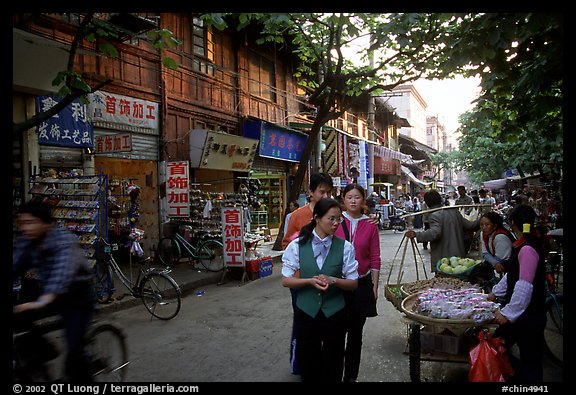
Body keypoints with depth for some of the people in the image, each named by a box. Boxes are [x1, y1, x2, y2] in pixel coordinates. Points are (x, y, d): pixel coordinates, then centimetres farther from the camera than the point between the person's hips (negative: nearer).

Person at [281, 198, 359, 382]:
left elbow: (353, 283, -3)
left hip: (334, 311, 0)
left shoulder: (345, 247, -9)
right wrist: (310, 281, -21)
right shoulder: (297, 245, -9)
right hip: (306, 310, 0)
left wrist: (333, 280, -22)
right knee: (307, 360, 17)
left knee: (333, 361, 17)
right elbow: (286, 280, -5)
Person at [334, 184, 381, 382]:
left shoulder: (370, 225, 0)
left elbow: (375, 259, 3)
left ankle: (351, 375, 29)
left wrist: (375, 286, 3)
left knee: (355, 332, 13)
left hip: (362, 284, 1)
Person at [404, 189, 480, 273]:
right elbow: (469, 225, 14)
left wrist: (416, 234, -35)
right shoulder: (454, 211, 9)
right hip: (459, 256, 8)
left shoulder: (434, 215, -13)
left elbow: (435, 233, -30)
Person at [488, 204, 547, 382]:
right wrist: (496, 292, 27)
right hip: (521, 313, 9)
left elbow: (525, 286, -27)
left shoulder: (528, 249, -22)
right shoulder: (522, 246, 8)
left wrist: (508, 312, -26)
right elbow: (511, 275, 20)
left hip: (528, 316, -9)